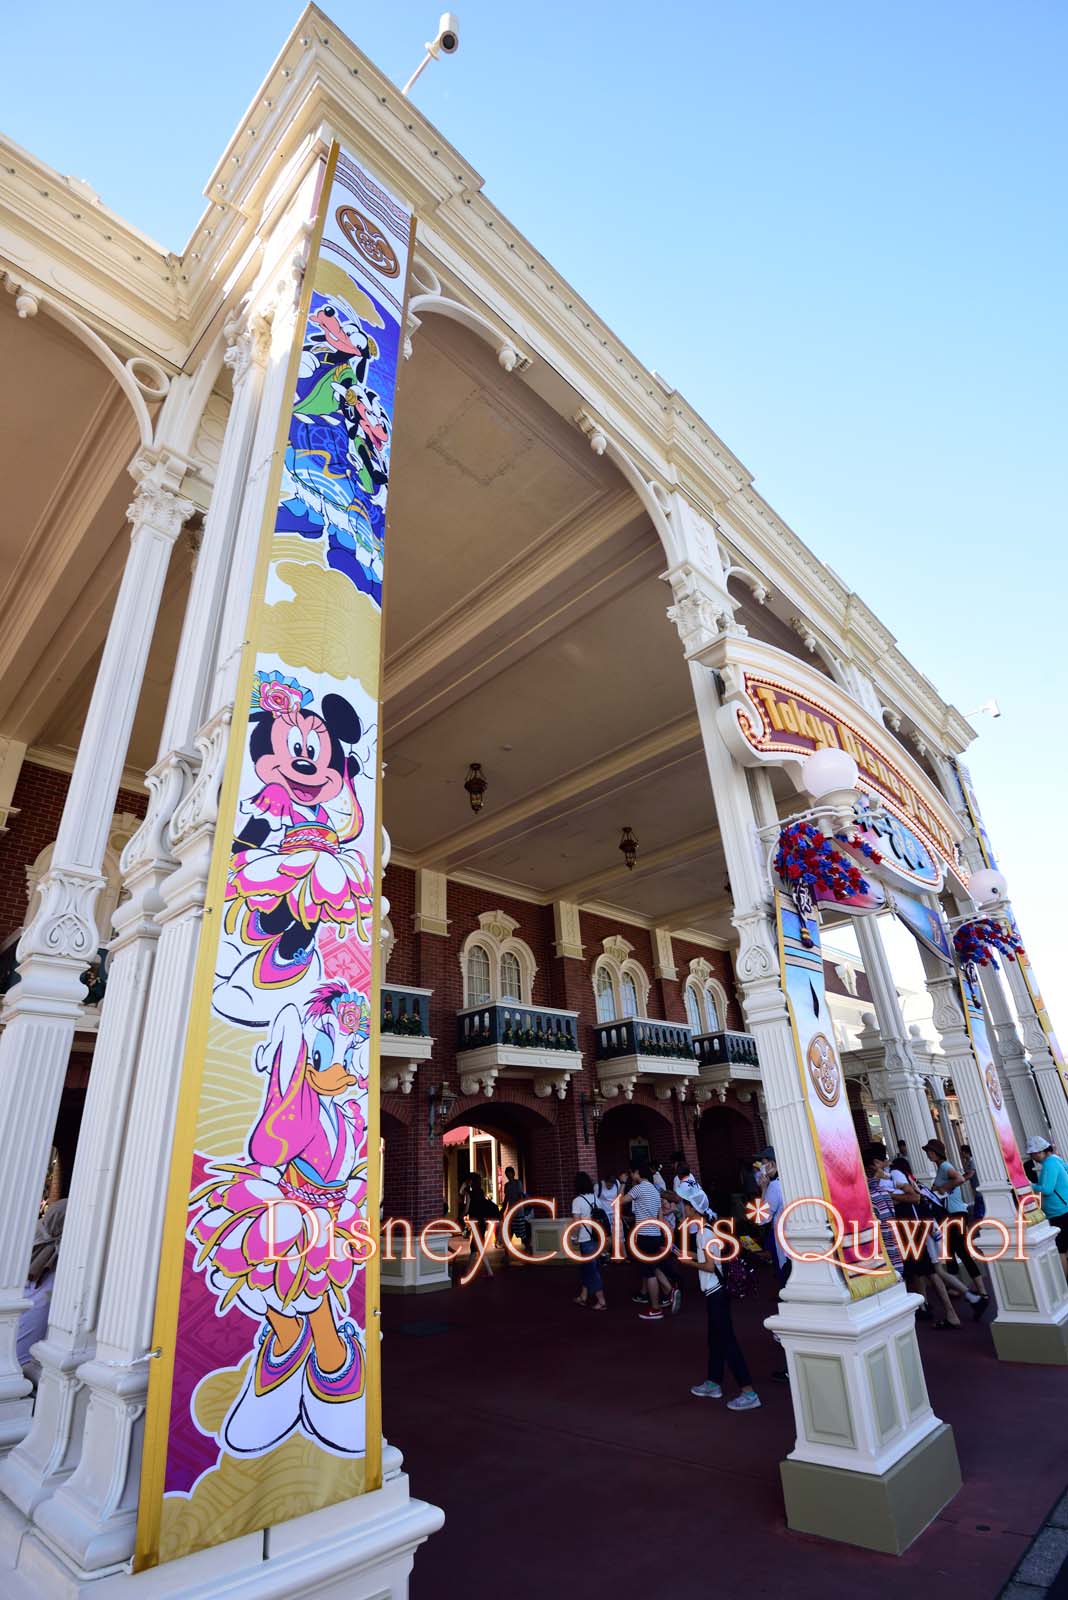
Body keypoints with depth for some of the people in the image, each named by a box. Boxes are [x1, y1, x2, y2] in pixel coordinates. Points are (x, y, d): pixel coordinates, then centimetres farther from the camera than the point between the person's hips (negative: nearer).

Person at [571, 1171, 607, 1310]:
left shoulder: (577, 1200, -16)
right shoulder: (595, 1198, 4)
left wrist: (574, 1237, -5)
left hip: (586, 1241, -7)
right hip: (596, 1238, 7)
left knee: (592, 1271, 4)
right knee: (586, 1268, 20)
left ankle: (601, 1301, 7)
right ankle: (583, 1297, 29)